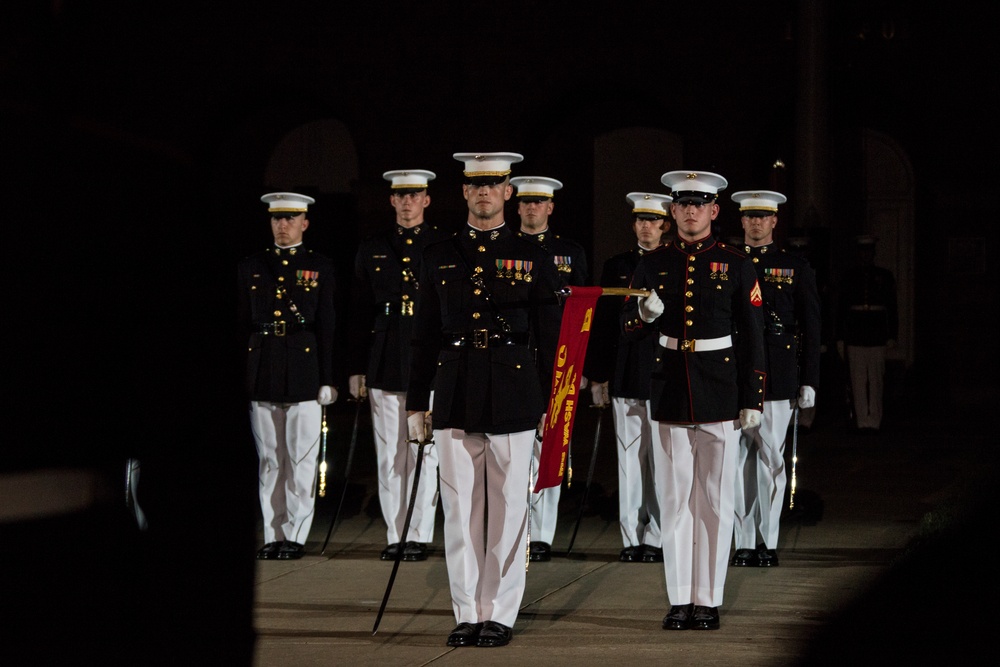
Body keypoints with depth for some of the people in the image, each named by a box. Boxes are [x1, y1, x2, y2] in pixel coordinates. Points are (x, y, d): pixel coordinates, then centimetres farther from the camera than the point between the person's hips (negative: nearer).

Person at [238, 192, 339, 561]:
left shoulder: (320, 267, 6)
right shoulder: (252, 267, 12)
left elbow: (327, 326, 2)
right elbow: (242, 323, 12)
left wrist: (327, 378, -3)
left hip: (304, 371, -2)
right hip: (262, 373, 3)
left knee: (302, 458, -1)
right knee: (269, 459, 5)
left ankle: (296, 536, 3)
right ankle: (273, 535, 9)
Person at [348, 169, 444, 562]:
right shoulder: (372, 250, 12)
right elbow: (360, 314, 12)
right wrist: (356, 369, 7)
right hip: (384, 364, 2)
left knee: (425, 454, -2)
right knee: (389, 456, 3)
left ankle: (419, 536, 3)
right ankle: (395, 536, 9)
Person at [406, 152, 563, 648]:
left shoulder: (532, 257, 5)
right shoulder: (439, 257, 10)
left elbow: (549, 336, 4)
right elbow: (425, 335, 11)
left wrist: (552, 404, -1)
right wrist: (416, 403, 7)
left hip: (514, 396, -2)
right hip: (455, 396, 2)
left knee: (508, 507, 1)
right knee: (460, 506, 2)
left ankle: (501, 614, 7)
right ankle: (468, 614, 8)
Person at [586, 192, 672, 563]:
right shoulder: (616, 267, 12)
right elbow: (602, 324, 10)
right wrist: (598, 377, 6)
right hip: (625, 376, 2)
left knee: (661, 459, -2)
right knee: (630, 458, 2)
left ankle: (657, 539, 2)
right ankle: (631, 538, 6)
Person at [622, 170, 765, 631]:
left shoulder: (735, 265, 2)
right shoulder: (653, 265, 7)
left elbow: (753, 337, 2)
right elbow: (629, 328, 10)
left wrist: (753, 399, -3)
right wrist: (644, 313, -14)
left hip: (719, 394, -2)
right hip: (669, 393, 2)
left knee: (714, 499, 1)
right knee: (674, 498, 3)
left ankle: (709, 600, 6)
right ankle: (680, 599, 8)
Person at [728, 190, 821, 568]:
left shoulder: (795, 268, 7)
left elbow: (810, 328, 6)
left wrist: (809, 381, 0)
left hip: (777, 379, -1)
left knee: (771, 459, 0)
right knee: (738, 459, 1)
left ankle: (768, 542, 7)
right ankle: (744, 543, 5)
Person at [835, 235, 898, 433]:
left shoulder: (885, 276, 8)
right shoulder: (850, 277, 10)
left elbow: (892, 307, 8)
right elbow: (841, 309, 11)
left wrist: (892, 336, 2)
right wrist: (840, 338, 6)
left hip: (877, 335, -1)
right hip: (855, 338, 1)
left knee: (876, 380, -3)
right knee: (858, 380, -1)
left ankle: (874, 421, 0)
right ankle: (862, 422, 2)